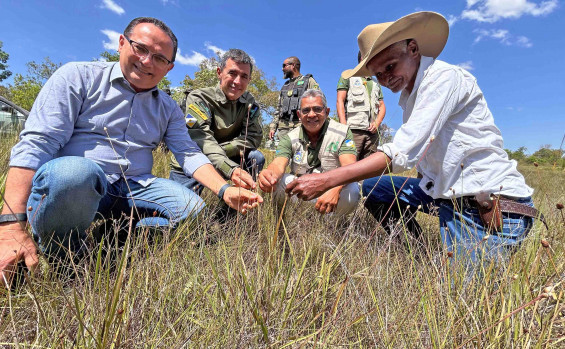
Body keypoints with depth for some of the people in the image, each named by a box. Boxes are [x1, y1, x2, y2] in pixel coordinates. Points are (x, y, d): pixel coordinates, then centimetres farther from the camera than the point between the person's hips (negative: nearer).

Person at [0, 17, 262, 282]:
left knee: (196, 210, -15)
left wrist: (224, 190, -14)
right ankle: (62, 255, -9)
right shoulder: (78, 77, -1)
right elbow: (35, 143, -9)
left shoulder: (168, 108, 12)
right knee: (74, 171, -36)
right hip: (68, 180, -2)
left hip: (134, 188, 3)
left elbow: (190, 153, 4)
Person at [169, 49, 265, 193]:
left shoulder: (249, 103, -2)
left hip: (223, 163, 3)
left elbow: (254, 137, -11)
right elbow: (201, 141, -31)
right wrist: (231, 169, -48)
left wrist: (219, 149, -25)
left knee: (256, 158, -18)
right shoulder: (199, 99, -16)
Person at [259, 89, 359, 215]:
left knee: (352, 191, -34)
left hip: (332, 189, -1)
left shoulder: (342, 132, -6)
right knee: (276, 183, -25)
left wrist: (335, 189, -42)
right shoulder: (290, 138, 0)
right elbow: (279, 164, -17)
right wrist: (270, 174, -44)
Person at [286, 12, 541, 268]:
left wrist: (326, 180, -30)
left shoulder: (443, 77, -17)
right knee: (373, 189, 5)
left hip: (489, 207, -8)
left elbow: (403, 153, -29)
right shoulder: (410, 94, 10)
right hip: (448, 194, 8)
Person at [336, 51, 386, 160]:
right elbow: (340, 102, 2)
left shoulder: (376, 84, 29)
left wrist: (377, 123, 0)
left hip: (372, 132, 5)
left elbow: (382, 107, 23)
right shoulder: (348, 76, 14)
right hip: (353, 129, -5)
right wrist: (344, 126, -12)